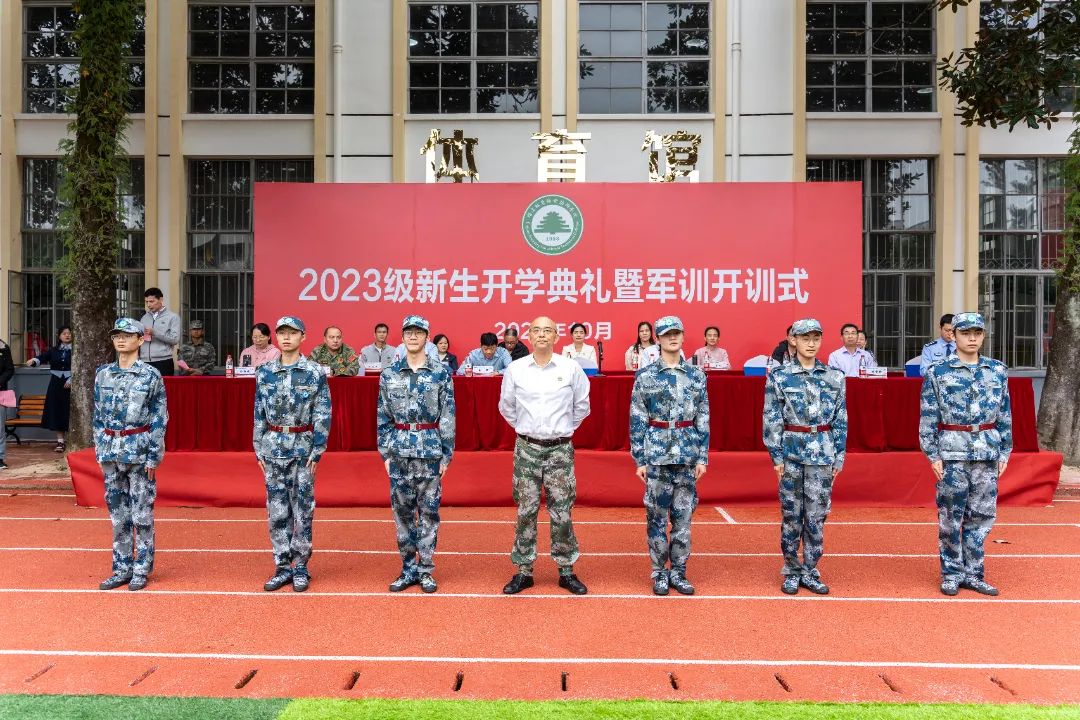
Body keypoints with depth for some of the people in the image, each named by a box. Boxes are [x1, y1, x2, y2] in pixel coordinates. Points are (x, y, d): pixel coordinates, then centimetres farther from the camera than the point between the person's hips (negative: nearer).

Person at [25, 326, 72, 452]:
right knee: (56, 411, 1)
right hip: (56, 384, 3)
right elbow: (43, 357, -8)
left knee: (68, 412, -2)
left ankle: (67, 440, 7)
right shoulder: (53, 350, 9)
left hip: (70, 384, -3)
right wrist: (33, 360, -29)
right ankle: (60, 441, 6)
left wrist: (71, 380, -17)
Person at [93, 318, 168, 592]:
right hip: (111, 450, 5)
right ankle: (122, 569, 20)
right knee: (118, 515, 11)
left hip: (139, 449, -4)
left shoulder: (151, 375, -5)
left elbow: (159, 418, -5)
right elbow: (98, 415, 13)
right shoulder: (103, 373, 9)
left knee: (141, 515, 2)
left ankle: (141, 571, 12)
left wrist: (154, 456, -10)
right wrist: (100, 451, 8)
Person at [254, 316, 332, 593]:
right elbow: (259, 414, 10)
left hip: (302, 448, -3)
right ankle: (283, 567, 17)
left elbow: (323, 415, -3)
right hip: (273, 447, 3)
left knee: (303, 510, 3)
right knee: (277, 511, 7)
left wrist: (317, 451, -8)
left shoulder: (315, 373, -3)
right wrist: (259, 450, 7)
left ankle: (301, 567, 14)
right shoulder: (264, 372, 6)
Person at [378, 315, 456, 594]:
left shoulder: (441, 373, -1)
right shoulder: (389, 374, 6)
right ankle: (408, 568, 19)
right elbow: (383, 417, 8)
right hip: (399, 451, 2)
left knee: (429, 511, 4)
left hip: (430, 450, -2)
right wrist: (385, 452, 4)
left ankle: (426, 570, 14)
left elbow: (448, 417, -1)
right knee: (402, 511, 7)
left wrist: (447, 454, -4)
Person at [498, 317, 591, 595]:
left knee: (562, 512, 4)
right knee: (526, 511, 6)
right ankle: (523, 571, 16)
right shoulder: (515, 369, 1)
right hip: (527, 449, 1)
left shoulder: (571, 368, -1)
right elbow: (506, 407, 14)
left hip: (560, 449, 0)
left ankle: (567, 571, 16)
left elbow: (581, 406, 12)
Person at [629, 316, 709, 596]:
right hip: (657, 453, -2)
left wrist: (702, 457, 3)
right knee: (657, 516, 4)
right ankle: (659, 573, 17)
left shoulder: (696, 375, 6)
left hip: (687, 454, 2)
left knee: (683, 516, 7)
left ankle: (678, 572, 19)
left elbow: (703, 419, 7)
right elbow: (637, 420, -2)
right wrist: (639, 459, -5)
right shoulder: (646, 376, -2)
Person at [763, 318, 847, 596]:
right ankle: (791, 573, 18)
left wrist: (838, 457, 4)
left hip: (822, 455, 2)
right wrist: (776, 456, -6)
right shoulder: (779, 377, -1)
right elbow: (771, 420, -2)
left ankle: (810, 573, 18)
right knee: (791, 515, 5)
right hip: (791, 453, -2)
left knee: (817, 516, 5)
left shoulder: (835, 377, 5)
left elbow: (841, 421, 7)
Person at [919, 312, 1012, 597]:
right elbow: (928, 418, -3)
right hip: (952, 452, -3)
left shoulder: (998, 371, 8)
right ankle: (952, 574, 14)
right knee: (951, 516, 2)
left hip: (987, 452, 3)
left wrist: (1005, 452, 8)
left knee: (982, 515, 8)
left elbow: (1005, 415, 12)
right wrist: (933, 455, -7)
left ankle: (973, 573, 20)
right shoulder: (937, 372, -3)